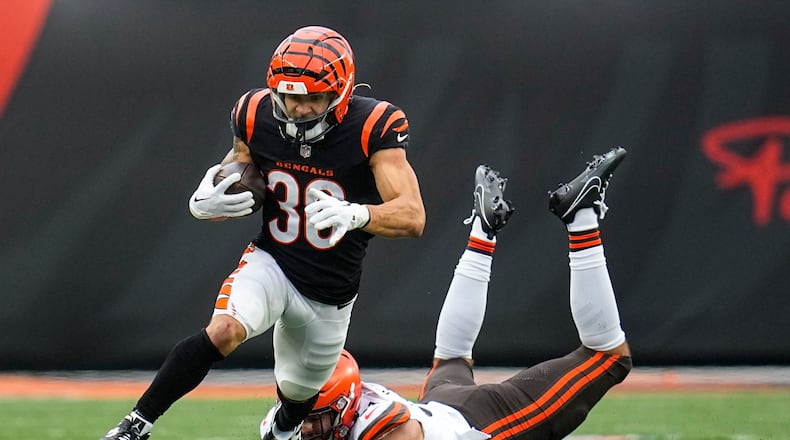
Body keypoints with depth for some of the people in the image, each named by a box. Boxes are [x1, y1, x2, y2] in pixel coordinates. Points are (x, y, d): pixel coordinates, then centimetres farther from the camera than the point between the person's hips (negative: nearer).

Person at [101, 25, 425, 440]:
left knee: (298, 394, 20)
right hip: (271, 262, 0)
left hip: (329, 293, 0)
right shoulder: (258, 118, -11)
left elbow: (413, 216, -30)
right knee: (223, 330, -32)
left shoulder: (373, 128, -22)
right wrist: (204, 204, -20)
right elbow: (235, 191, 5)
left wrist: (355, 214, -51)